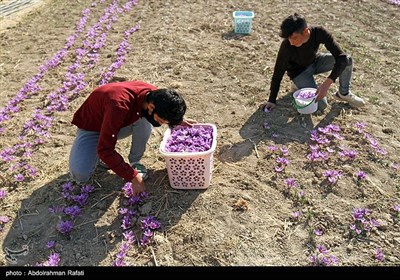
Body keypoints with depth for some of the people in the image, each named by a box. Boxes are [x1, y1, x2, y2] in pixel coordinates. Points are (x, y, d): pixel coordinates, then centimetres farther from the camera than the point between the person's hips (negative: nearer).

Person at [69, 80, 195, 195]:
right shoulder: (119, 106, -44)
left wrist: (178, 120, -3)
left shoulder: (154, 95, -22)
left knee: (145, 120, -28)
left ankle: (135, 162, -7)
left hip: (119, 123, 5)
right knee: (80, 176, -24)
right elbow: (105, 149, -39)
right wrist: (133, 177, -36)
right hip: (91, 127, -4)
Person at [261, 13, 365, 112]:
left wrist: (327, 83, -45)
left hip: (315, 61, 3)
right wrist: (272, 100, -21)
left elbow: (342, 57, -32)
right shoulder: (287, 45, -33)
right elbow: (278, 73, -24)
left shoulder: (319, 32, -29)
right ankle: (299, 85, 10)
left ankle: (343, 93, 4)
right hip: (299, 71, -3)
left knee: (347, 60, -21)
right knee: (321, 105, -18)